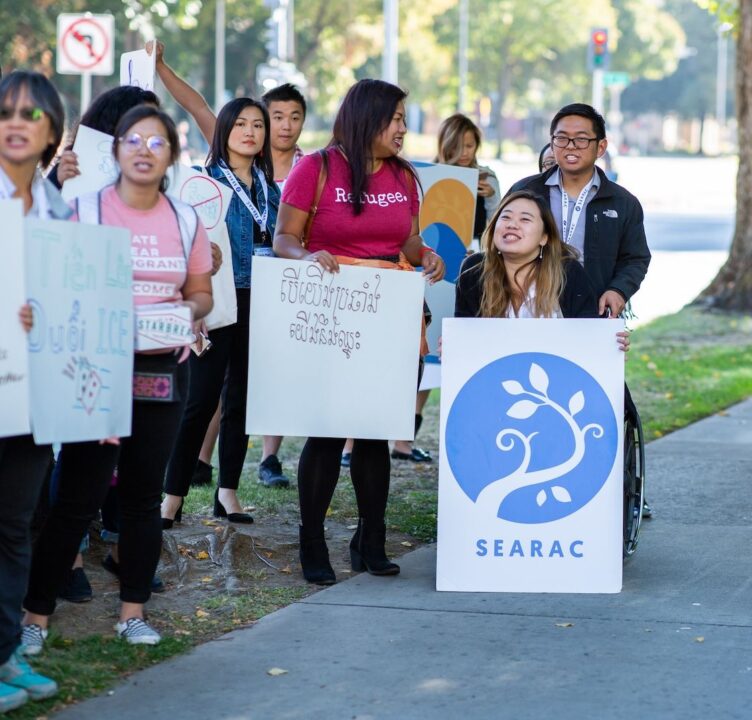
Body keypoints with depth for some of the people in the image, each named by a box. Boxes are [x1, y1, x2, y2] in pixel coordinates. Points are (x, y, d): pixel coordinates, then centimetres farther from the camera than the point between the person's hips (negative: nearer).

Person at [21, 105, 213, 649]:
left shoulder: (186, 221, 9)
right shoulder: (84, 210, -3)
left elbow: (201, 293, 15)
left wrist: (189, 310, -7)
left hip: (164, 370, 4)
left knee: (145, 493, 8)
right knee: (79, 495, -7)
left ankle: (134, 611, 18)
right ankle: (36, 615, 1)